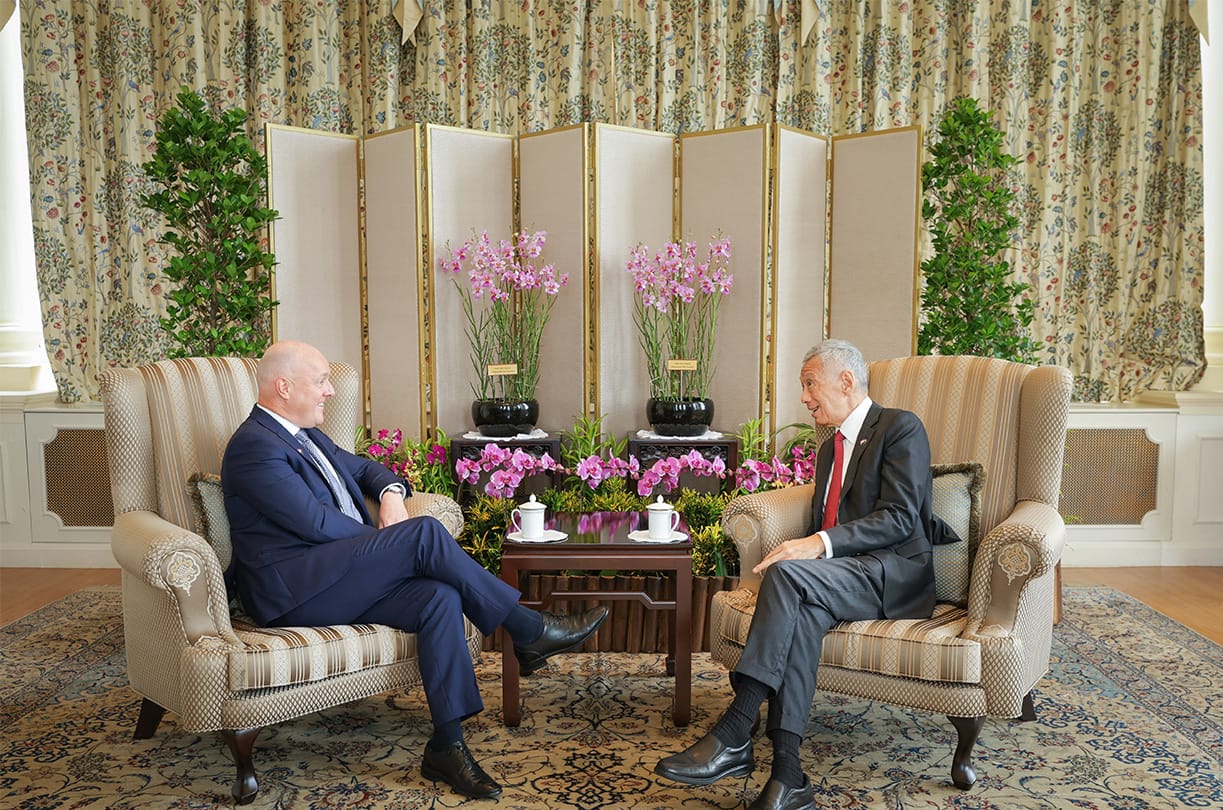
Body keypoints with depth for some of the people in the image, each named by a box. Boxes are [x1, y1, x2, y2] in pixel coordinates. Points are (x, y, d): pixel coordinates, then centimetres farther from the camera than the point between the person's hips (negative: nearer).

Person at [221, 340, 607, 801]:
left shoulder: (308, 436, 22)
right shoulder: (253, 446, -9)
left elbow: (361, 467, 32)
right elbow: (316, 522, -18)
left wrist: (390, 491, 8)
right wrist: (390, 540, -8)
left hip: (341, 579, 9)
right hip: (294, 590, -9)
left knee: (439, 596, -20)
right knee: (424, 533, -25)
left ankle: (447, 746, -18)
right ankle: (529, 631, -14)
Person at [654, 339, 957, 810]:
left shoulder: (901, 428, 0)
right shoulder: (830, 449, 26)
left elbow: (899, 518, -13)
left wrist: (821, 544, -25)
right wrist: (804, 549, 1)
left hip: (895, 574, -6)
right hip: (844, 574, 6)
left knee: (788, 574, -31)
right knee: (803, 607, -29)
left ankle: (734, 733, -34)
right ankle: (787, 772, -35)